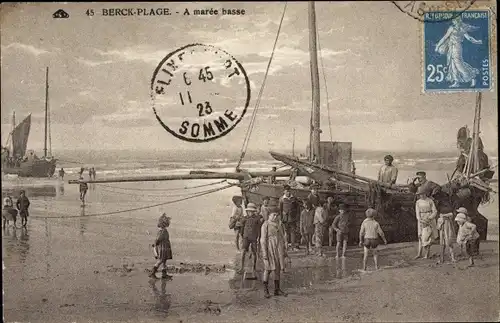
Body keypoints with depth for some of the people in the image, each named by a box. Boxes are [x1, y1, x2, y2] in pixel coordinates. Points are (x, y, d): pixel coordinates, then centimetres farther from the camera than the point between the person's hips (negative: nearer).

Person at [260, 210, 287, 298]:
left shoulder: (278, 225, 13)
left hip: (278, 250, 7)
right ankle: (266, 290, 5)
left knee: (278, 269, 9)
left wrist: (284, 251, 15)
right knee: (268, 269, -3)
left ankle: (277, 289, 16)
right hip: (269, 250, -7)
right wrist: (264, 254, -17)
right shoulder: (265, 225, -8)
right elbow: (263, 240, -12)